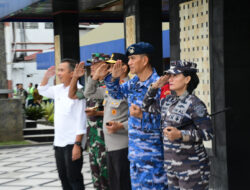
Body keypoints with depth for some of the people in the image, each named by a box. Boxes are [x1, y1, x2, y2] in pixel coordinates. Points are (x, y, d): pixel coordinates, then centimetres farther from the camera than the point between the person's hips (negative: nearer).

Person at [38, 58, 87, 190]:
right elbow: (42, 91, 31)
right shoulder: (58, 89, 10)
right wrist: (46, 76, 12)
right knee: (63, 177, 14)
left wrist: (77, 144, -21)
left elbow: (81, 120, -17)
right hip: (59, 142, 8)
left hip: (72, 143, -8)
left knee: (74, 178, -4)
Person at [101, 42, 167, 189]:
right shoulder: (134, 82, 8)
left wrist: (141, 115, -34)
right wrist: (114, 78, 6)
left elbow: (160, 120, -18)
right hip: (135, 150, 9)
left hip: (151, 152, -9)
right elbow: (117, 93, 25)